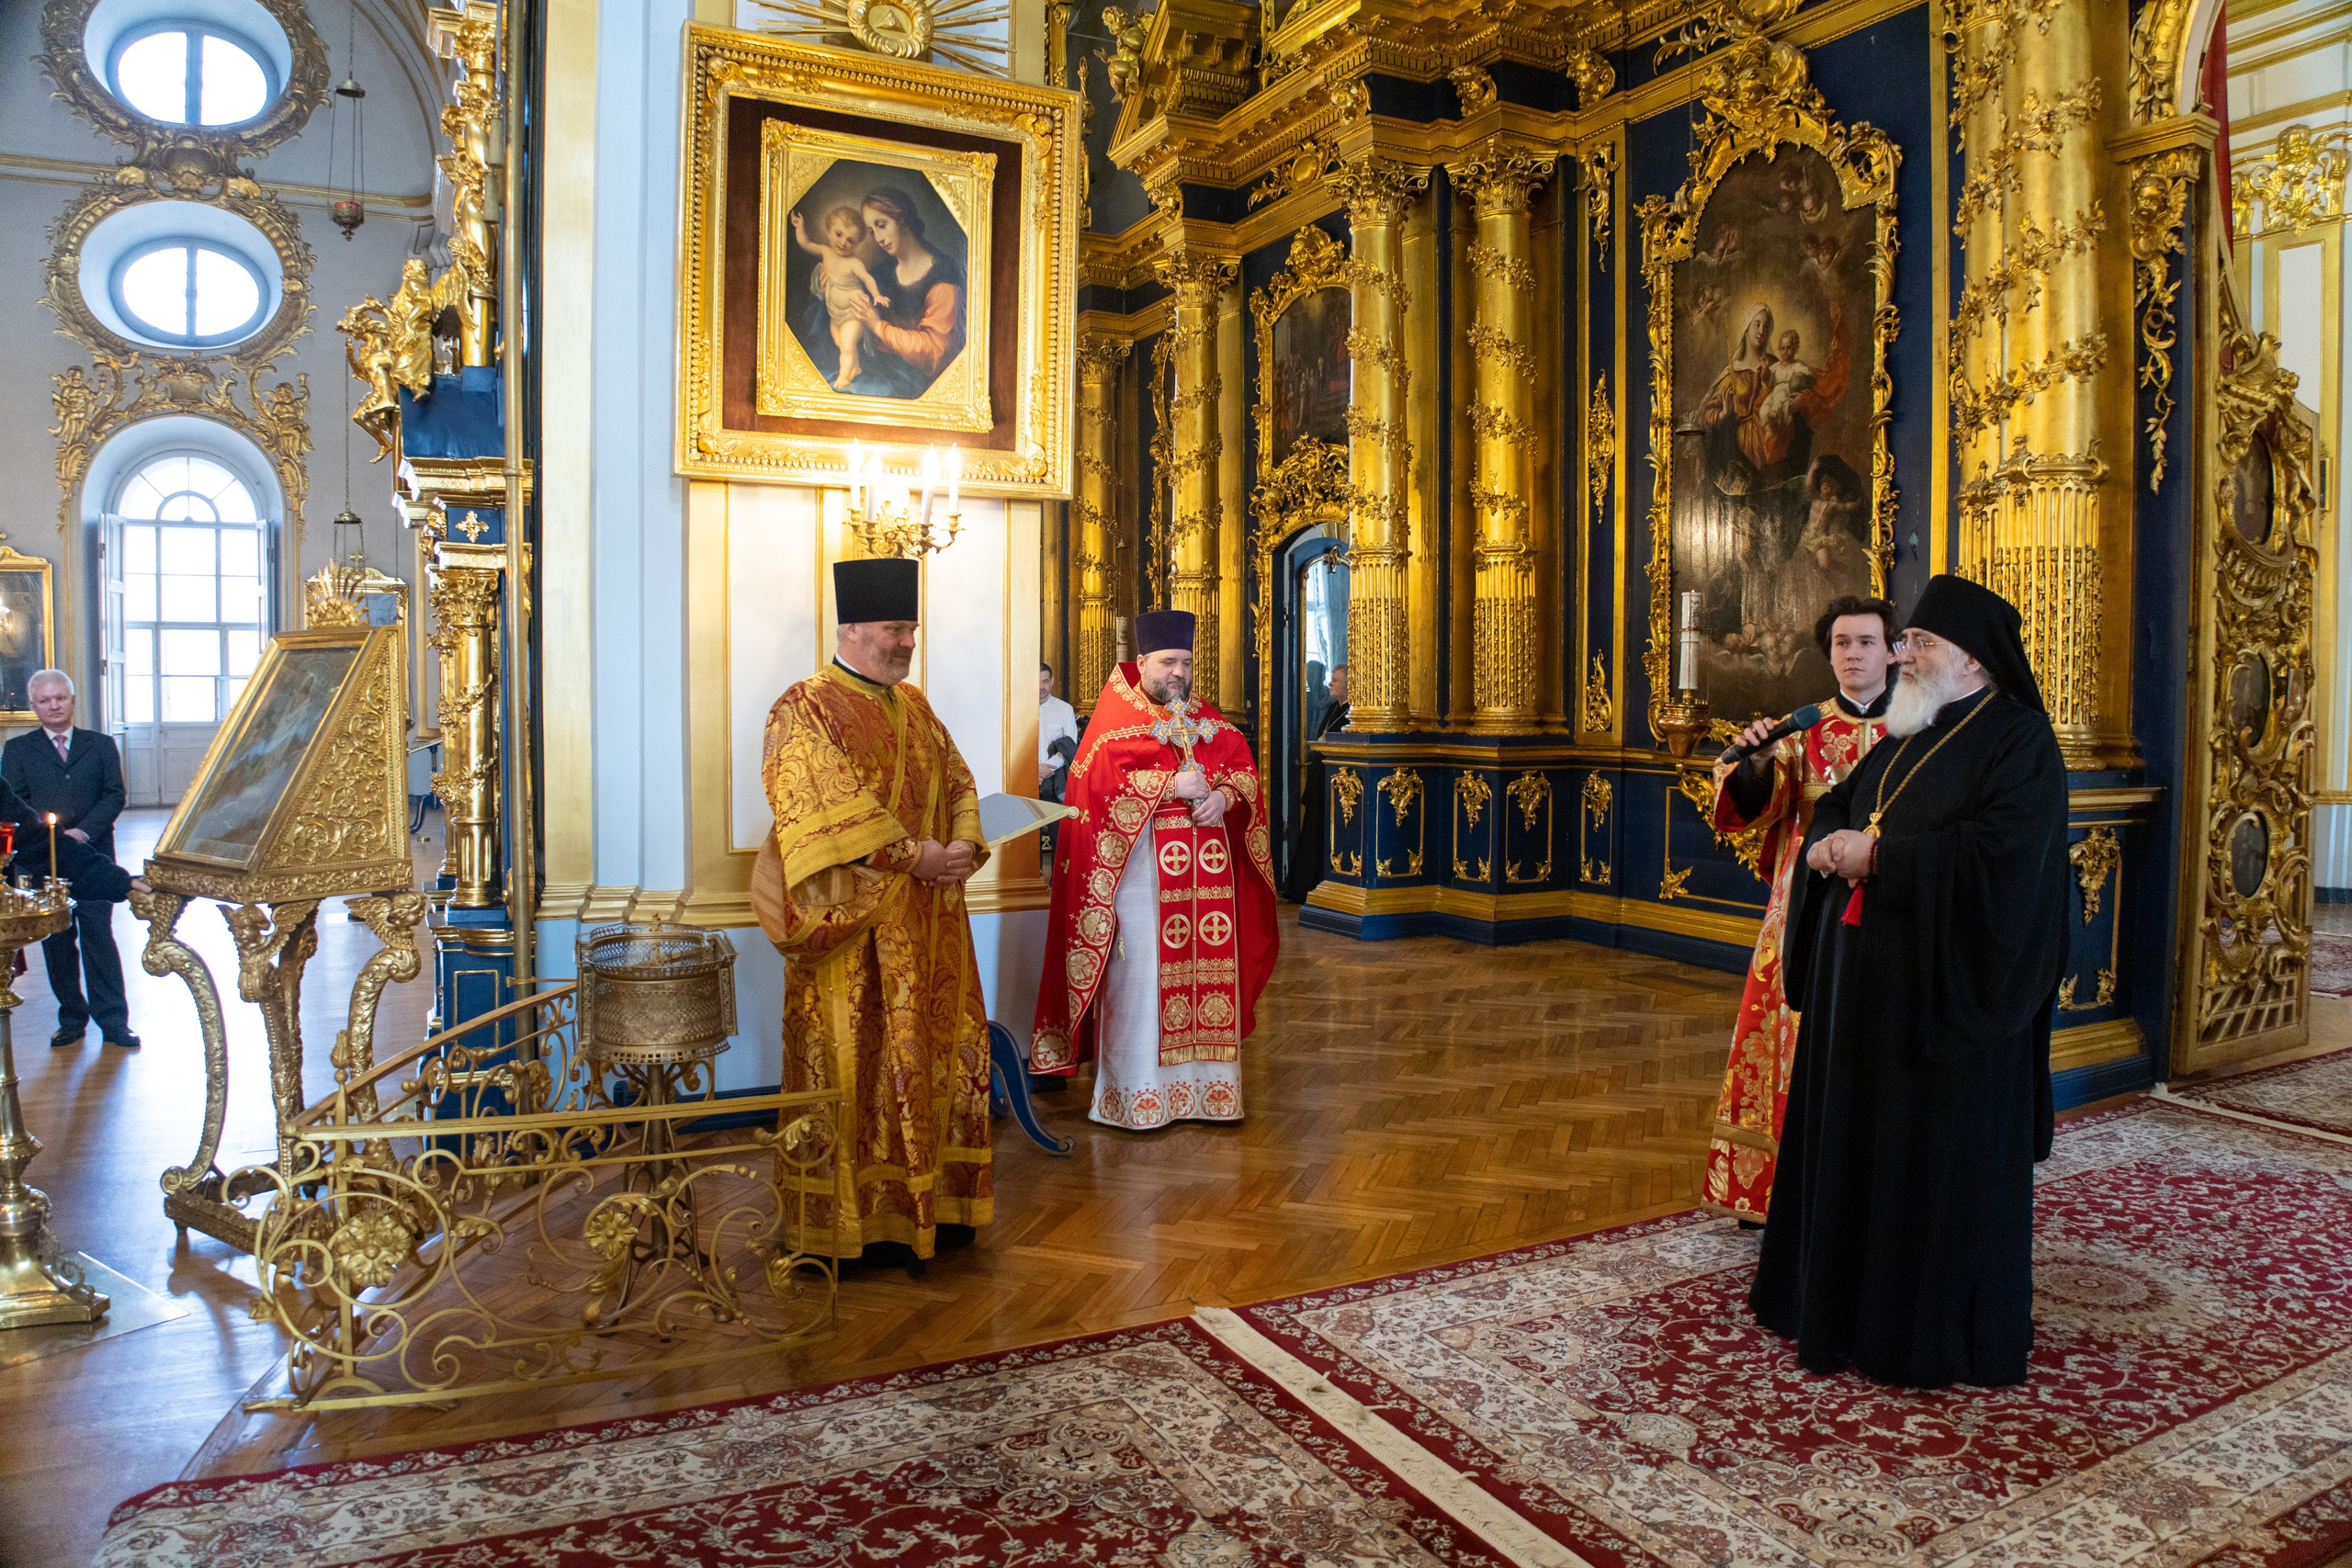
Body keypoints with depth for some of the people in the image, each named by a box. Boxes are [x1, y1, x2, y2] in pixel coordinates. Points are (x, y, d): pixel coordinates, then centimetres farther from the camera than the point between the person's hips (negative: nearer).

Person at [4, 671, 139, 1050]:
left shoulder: (101, 745, 10)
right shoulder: (17, 750, 9)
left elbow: (115, 795, 3)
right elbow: (13, 803, 2)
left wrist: (83, 831, -11)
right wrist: (53, 833, -14)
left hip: (92, 855, -1)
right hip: (41, 860, 1)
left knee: (98, 936, -4)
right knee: (57, 941, 5)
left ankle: (113, 1021, 0)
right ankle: (72, 1018, 15)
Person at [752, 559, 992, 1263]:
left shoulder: (913, 706, 16)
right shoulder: (806, 708, -8)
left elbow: (957, 782, 14)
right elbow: (829, 806, -18)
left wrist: (964, 844, -5)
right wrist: (912, 853, -20)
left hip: (924, 917, 7)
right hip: (853, 919, -7)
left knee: (934, 1050, 10)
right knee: (855, 1060, -1)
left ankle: (930, 1197, 21)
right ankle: (852, 1213, 8)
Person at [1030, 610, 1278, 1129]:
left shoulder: (1205, 718, 17)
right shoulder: (1115, 716, 0)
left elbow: (1244, 768, 11)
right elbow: (1100, 779, -14)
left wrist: (1225, 795, -10)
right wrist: (1171, 785, -17)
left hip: (1204, 870, 5)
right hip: (1141, 866, -5)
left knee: (1205, 967, 5)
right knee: (1140, 975, -3)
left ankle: (1201, 1083, 16)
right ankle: (1133, 1095, 6)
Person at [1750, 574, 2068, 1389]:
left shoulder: (2019, 741, -10)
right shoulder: (1906, 736, 14)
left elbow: (1999, 852, -23)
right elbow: (1836, 804, 19)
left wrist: (1880, 854, -19)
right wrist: (1831, 843, -4)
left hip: (1950, 989, -8)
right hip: (1867, 974, 8)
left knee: (1944, 1159, 2)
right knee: (1853, 1137, 14)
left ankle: (1942, 1329, 17)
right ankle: (1846, 1300, 29)